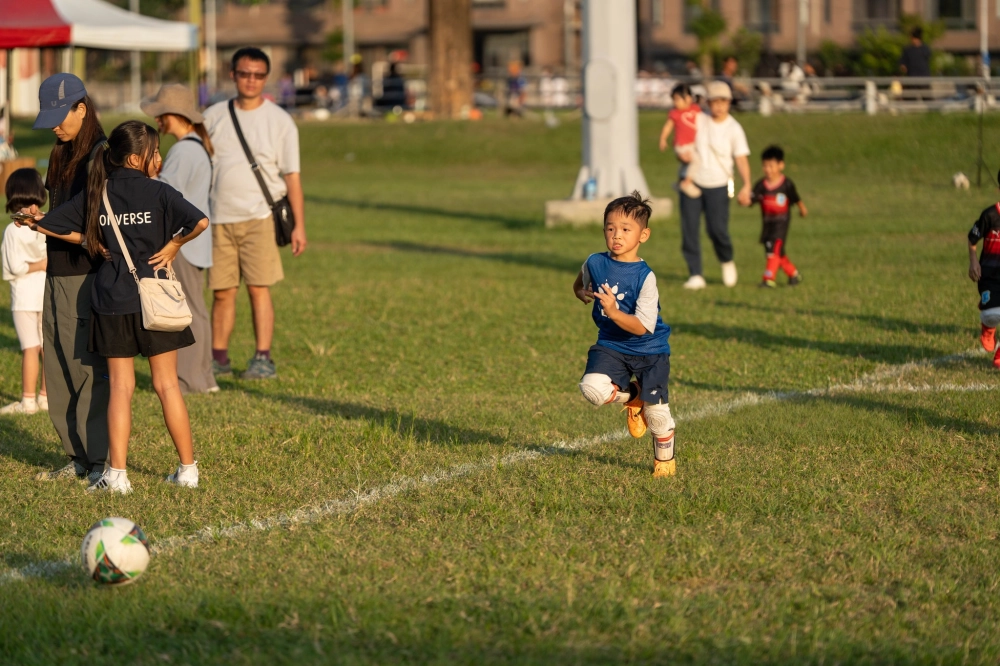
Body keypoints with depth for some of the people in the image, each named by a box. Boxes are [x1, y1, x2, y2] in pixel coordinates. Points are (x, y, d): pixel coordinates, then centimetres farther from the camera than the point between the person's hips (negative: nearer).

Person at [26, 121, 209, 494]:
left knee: (120, 386, 5)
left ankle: (117, 473, -2)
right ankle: (188, 469, 12)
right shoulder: (157, 192, -7)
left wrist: (91, 242, 9)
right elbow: (200, 222, -22)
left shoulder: (97, 193, 4)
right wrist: (173, 245, -5)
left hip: (112, 302, 2)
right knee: (166, 384, 6)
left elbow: (43, 224, 5)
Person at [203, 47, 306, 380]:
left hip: (259, 216, -3)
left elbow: (292, 176, 2)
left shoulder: (279, 121, 3)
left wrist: (299, 225, -3)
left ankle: (263, 358, -4)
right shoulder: (214, 116, 10)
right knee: (222, 291, 4)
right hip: (219, 217, 3)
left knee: (259, 288, -8)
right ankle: (218, 357, 12)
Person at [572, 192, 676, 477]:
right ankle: (631, 397, 10)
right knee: (592, 388, -24)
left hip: (649, 350, -3)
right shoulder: (595, 264, -5)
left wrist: (614, 312, -37)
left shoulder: (645, 277, -19)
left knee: (656, 409, -1)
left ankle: (664, 459, 29)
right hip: (611, 346, 3)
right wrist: (583, 293, -3)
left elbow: (642, 327, -23)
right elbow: (580, 285, 19)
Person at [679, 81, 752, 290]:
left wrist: (746, 186, -22)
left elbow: (741, 159, -9)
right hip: (693, 182, 2)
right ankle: (695, 275, 1)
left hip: (718, 186, -2)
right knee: (689, 229, -4)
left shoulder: (734, 129, -3)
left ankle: (727, 261, 22)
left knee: (717, 229, -9)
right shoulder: (698, 120, 2)